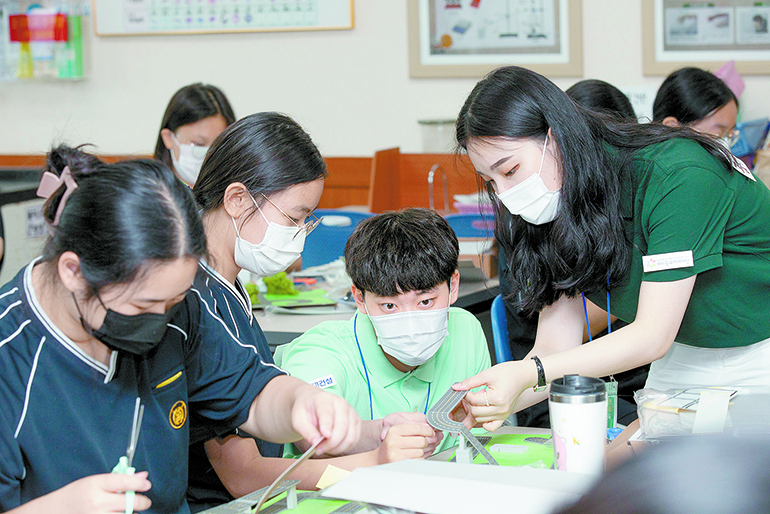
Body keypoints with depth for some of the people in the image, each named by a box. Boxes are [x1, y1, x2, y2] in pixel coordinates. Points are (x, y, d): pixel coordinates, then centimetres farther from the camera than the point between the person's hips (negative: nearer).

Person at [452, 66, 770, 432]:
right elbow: (556, 347, -10)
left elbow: (652, 336, -30)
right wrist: (497, 402, -30)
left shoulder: (676, 176, -29)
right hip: (686, 355, 5)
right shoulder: (553, 210, -9)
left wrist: (529, 374, -39)